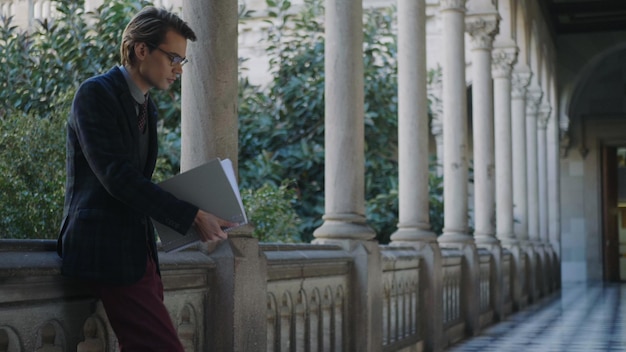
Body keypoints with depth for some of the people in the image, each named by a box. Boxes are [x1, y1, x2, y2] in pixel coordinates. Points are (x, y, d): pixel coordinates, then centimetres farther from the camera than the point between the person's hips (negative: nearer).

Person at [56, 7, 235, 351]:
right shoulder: (95, 94, -9)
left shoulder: (146, 105, 18)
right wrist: (193, 217, -17)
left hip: (139, 249, 9)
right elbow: (117, 177, -18)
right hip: (107, 248, -9)